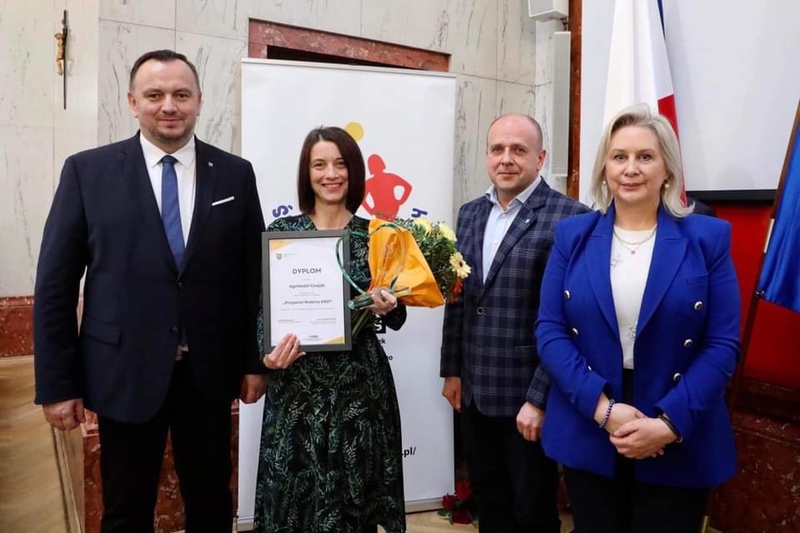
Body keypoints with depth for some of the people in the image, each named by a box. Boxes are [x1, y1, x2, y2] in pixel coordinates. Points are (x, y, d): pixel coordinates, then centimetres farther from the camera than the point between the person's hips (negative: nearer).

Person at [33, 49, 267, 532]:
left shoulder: (235, 174, 2)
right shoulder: (87, 171, -2)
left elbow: (253, 275, 4)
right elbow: (56, 284, -2)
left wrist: (253, 361, 3)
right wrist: (57, 383, -4)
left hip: (209, 372, 1)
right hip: (125, 372, -1)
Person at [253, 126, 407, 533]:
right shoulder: (281, 232, 0)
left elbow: (396, 320, 4)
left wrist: (389, 307, -17)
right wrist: (268, 353, -16)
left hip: (361, 385, 1)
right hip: (297, 385, 0)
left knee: (355, 499, 10)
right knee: (296, 497, 7)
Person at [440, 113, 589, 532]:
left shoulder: (569, 218, -14)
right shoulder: (470, 214, 8)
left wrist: (539, 398, -17)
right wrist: (452, 369, 13)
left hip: (528, 395, -6)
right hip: (474, 391, 6)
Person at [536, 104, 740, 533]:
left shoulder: (708, 238, -2)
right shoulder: (572, 236, 2)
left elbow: (723, 344, -5)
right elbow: (549, 330, -4)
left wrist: (669, 424, -15)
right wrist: (602, 407, -15)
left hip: (680, 445, -1)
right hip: (587, 436, 1)